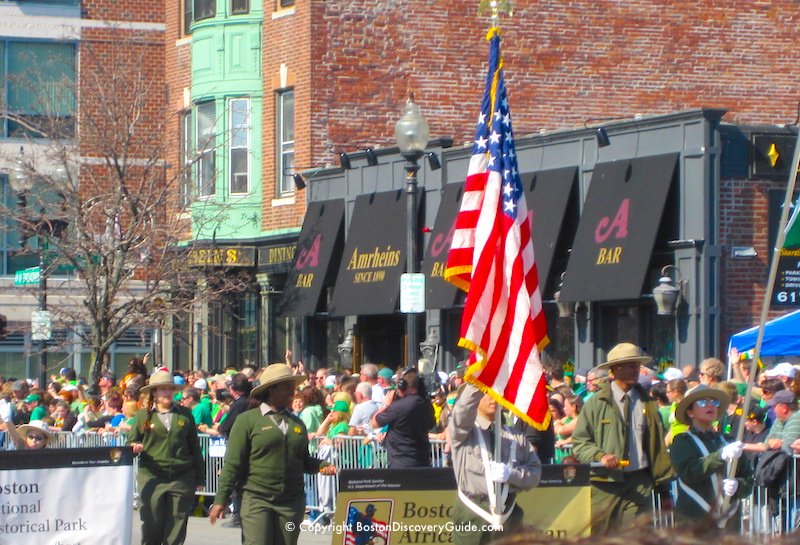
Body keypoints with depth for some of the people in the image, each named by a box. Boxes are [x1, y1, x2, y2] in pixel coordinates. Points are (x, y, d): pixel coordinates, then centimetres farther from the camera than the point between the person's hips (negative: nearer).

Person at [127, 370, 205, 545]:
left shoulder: (185, 414, 11)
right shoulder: (143, 416, 7)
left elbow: (194, 447, 15)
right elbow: (130, 443, 10)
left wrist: (199, 478, 14)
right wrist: (135, 447, -15)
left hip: (181, 478, 1)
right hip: (152, 477, -1)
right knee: (152, 526, -4)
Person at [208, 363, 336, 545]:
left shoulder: (297, 423, 15)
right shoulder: (247, 420, 1)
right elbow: (232, 463, -2)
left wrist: (321, 466, 3)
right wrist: (221, 500, -6)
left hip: (292, 502, 5)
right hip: (257, 500, -5)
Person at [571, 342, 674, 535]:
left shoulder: (647, 404, 11)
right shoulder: (596, 403, 2)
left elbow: (657, 444, 14)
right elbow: (579, 442, 2)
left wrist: (662, 480, 12)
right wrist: (599, 456, -17)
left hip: (639, 484, 2)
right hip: (605, 483, -2)